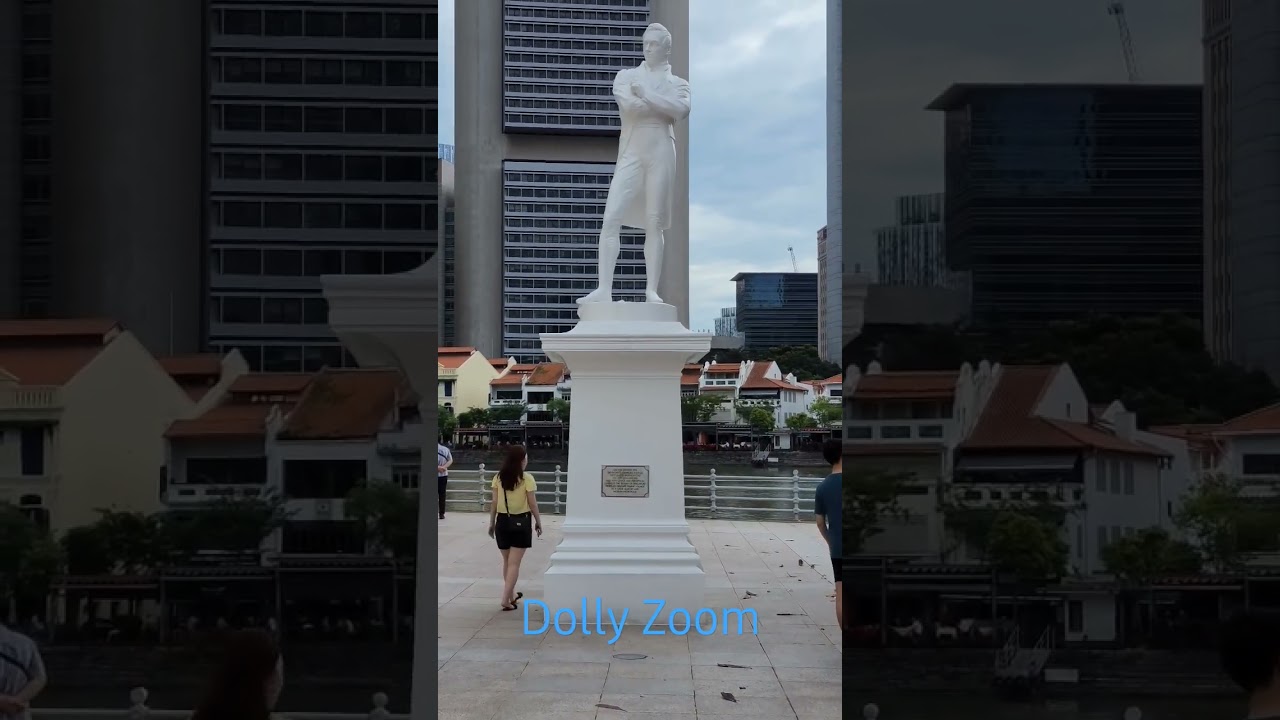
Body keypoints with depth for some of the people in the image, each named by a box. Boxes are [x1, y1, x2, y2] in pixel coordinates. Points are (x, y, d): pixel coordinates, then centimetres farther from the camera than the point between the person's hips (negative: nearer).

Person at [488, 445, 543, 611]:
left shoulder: (498, 478, 0)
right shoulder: (527, 479, -11)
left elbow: (494, 502, 1)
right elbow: (532, 504, -9)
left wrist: (491, 522, 10)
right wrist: (538, 522, 3)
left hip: (503, 521, 4)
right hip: (521, 522, -4)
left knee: (507, 561, 18)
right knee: (514, 563, -2)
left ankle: (511, 594, 32)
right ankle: (506, 599, -8)